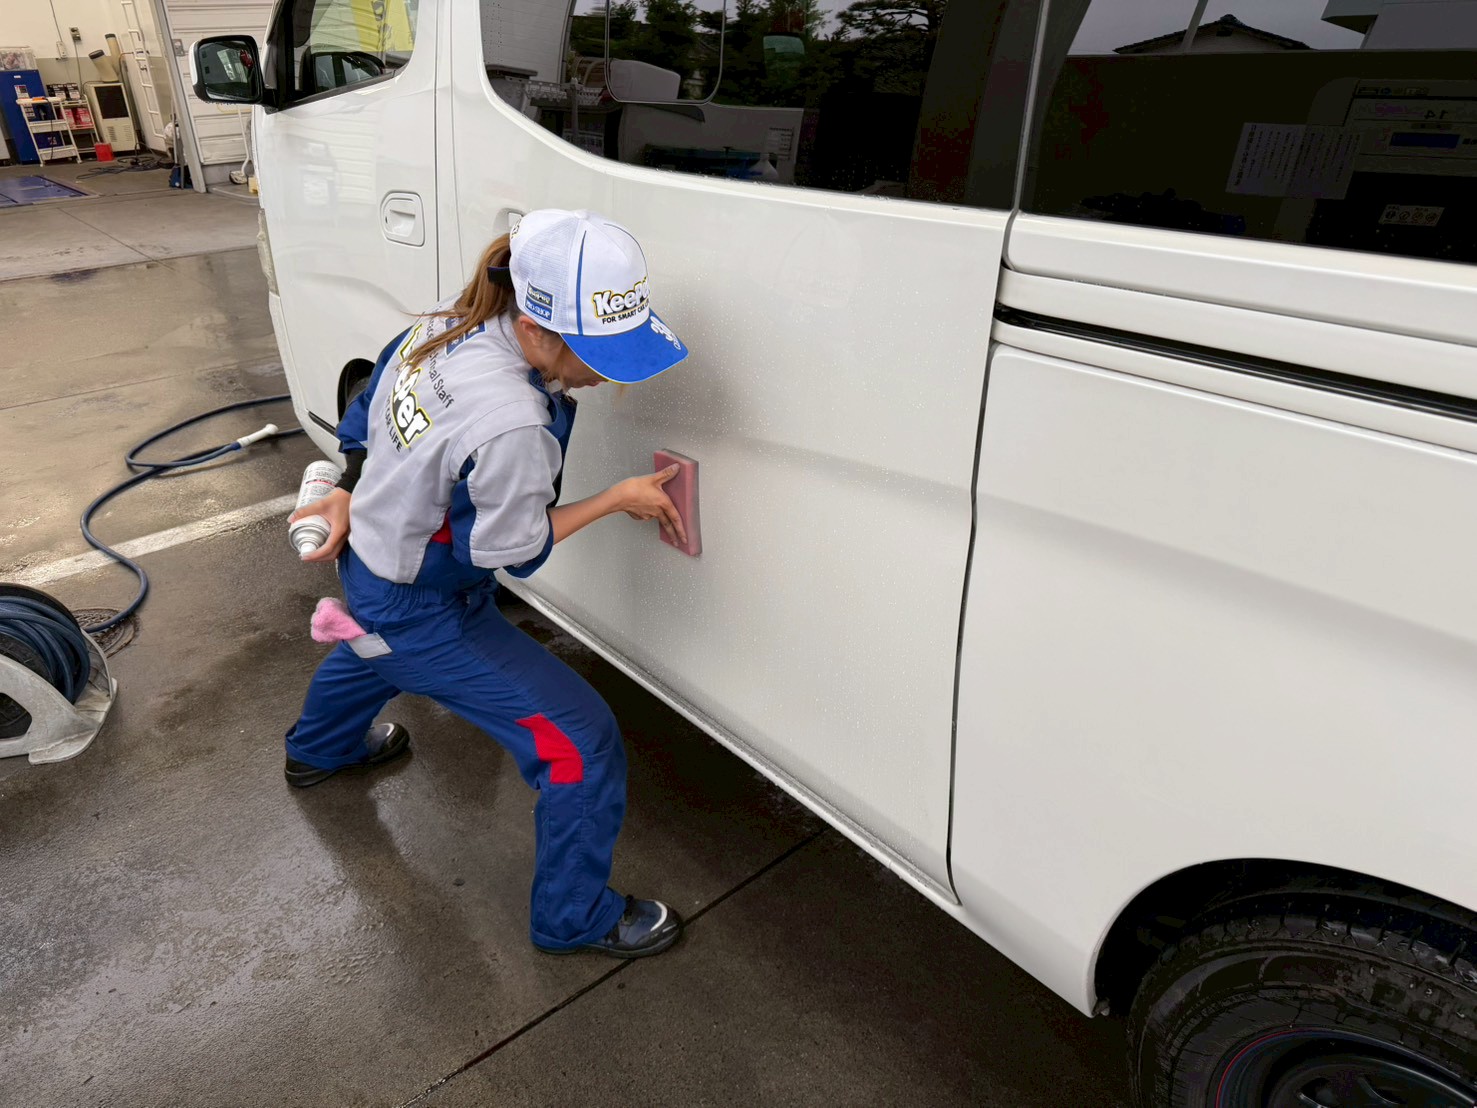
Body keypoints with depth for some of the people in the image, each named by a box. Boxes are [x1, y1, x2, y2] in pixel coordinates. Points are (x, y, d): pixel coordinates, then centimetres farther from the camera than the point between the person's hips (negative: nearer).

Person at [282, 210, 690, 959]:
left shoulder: (442, 326, -12)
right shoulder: (511, 424, -38)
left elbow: (367, 415, 4)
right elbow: (517, 552, -21)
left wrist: (352, 493, 14)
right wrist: (618, 499, -14)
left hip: (367, 559, 9)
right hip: (422, 614, -9)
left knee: (378, 643, 44)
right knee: (582, 743, -5)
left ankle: (317, 752, 76)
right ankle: (575, 919, 19)